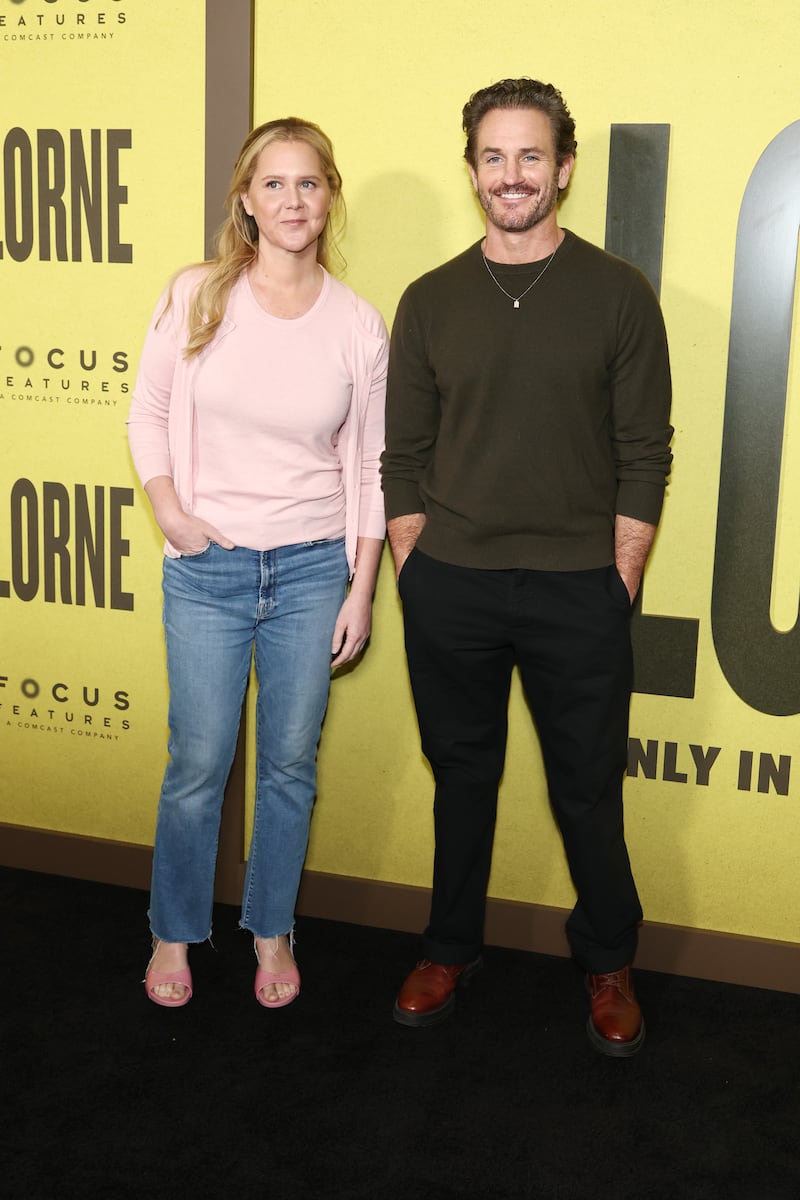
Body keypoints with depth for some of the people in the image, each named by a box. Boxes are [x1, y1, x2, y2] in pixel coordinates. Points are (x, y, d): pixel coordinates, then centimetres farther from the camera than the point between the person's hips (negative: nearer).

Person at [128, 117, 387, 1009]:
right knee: (198, 765, 6)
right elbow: (148, 413, 6)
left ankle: (272, 931, 31)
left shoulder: (360, 325, -2)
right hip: (206, 569, -1)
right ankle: (175, 933, 29)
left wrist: (360, 591, 2)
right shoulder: (196, 297, -3)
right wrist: (171, 513, -7)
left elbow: (370, 466, 4)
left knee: (290, 763, 10)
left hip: (311, 568, 1)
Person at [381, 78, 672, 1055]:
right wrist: (413, 572, 1)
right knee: (461, 778, 15)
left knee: (587, 790, 9)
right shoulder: (431, 301, 5)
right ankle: (450, 948, 34)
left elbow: (644, 454, -1)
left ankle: (607, 964, 31)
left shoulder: (618, 295, -1)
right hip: (449, 589, 2)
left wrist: (617, 582, -6)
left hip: (578, 591, -2)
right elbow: (402, 455, 7)